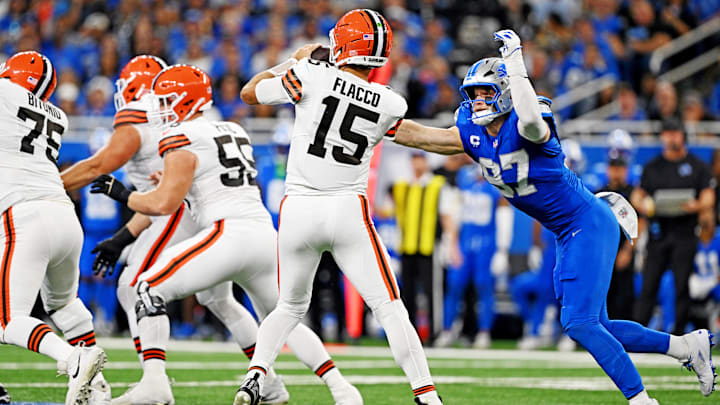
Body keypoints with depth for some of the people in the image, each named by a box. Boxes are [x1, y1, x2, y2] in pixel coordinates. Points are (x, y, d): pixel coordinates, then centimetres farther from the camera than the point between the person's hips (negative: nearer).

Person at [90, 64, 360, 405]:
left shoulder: (182, 141, -3)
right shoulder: (234, 133, 22)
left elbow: (163, 204, -10)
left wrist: (120, 193, 4)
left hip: (230, 235, -8)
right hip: (265, 234, 8)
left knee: (150, 288, -1)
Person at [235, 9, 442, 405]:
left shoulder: (311, 76, -8)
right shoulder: (391, 105, -2)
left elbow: (249, 92, 7)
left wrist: (295, 60, 19)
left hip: (298, 210, 1)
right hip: (348, 210, -1)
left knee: (291, 306, 22)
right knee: (389, 309, 3)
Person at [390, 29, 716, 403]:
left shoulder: (524, 126, -21)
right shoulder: (474, 135, 3)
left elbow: (531, 119, -47)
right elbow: (418, 134, 8)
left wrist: (515, 64, -38)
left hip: (590, 224, -9)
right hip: (566, 234, 9)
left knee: (579, 322, -16)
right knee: (592, 327, 9)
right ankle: (687, 346, 21)